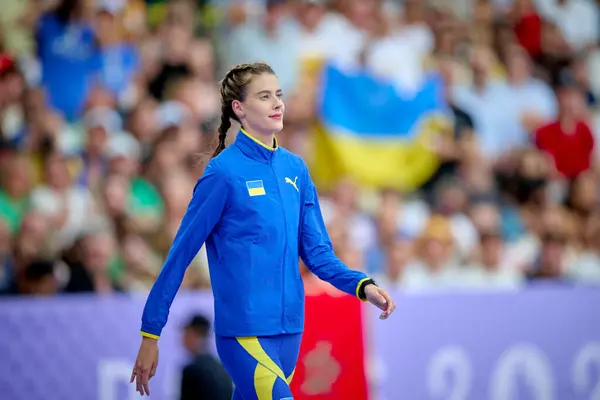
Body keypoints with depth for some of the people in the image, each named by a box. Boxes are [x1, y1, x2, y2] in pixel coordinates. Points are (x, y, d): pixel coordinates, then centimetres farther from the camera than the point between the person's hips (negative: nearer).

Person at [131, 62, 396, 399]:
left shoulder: (296, 168, 9)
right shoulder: (225, 171, -8)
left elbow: (318, 252, 11)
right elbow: (180, 255, -6)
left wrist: (362, 286, -8)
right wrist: (150, 335, -6)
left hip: (290, 331, 6)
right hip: (245, 334, -6)